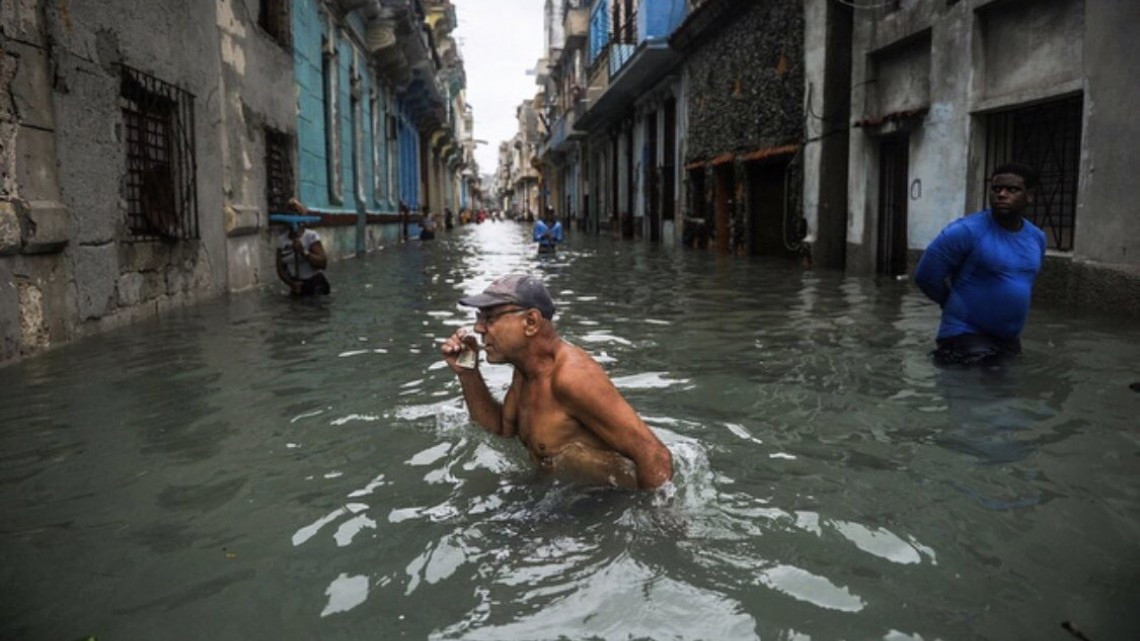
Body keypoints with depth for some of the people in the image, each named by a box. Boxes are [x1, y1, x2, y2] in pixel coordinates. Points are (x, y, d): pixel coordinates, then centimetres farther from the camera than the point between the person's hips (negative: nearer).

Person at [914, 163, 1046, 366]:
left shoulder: (1037, 237, 5)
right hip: (966, 336, -7)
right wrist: (959, 307, 3)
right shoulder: (966, 231, -17)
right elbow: (926, 276, -13)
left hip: (1010, 339, 7)